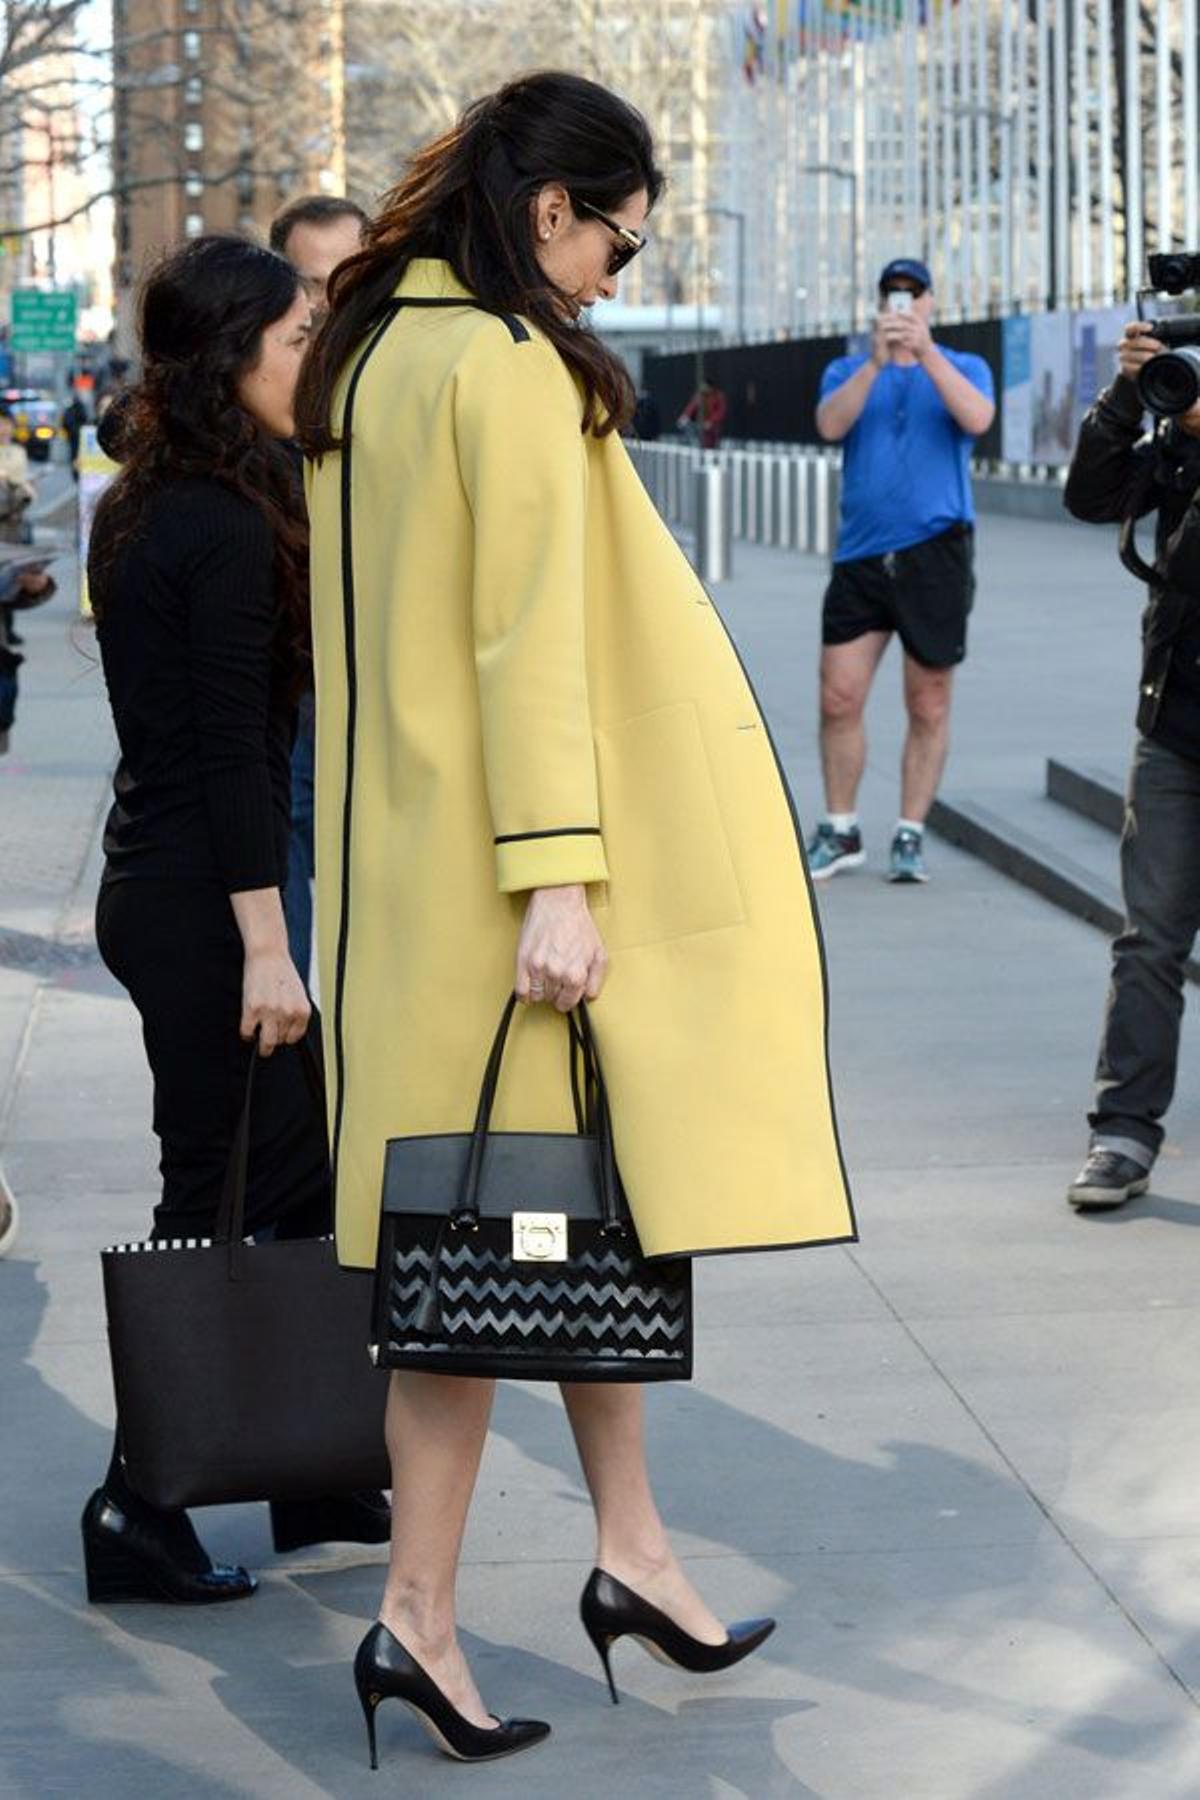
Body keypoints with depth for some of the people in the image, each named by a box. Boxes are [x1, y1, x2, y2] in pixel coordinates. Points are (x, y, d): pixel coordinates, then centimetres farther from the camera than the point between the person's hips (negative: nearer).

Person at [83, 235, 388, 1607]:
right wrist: (264, 944, -19)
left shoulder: (139, 513, 12)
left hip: (151, 885, 10)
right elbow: (232, 750, -20)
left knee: (293, 1178, 15)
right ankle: (138, 1509, 5)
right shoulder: (229, 527, -17)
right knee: (216, 1206, -2)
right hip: (201, 899, -10)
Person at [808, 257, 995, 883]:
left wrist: (927, 352, -25)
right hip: (860, 556, 1)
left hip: (936, 551, -1)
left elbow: (977, 418, -14)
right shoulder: (847, 372, 12)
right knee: (839, 698, -2)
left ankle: (910, 837, 12)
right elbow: (830, 424, -9)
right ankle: (841, 832, 11)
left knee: (928, 707, 2)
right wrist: (876, 362, -23)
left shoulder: (964, 368, 9)